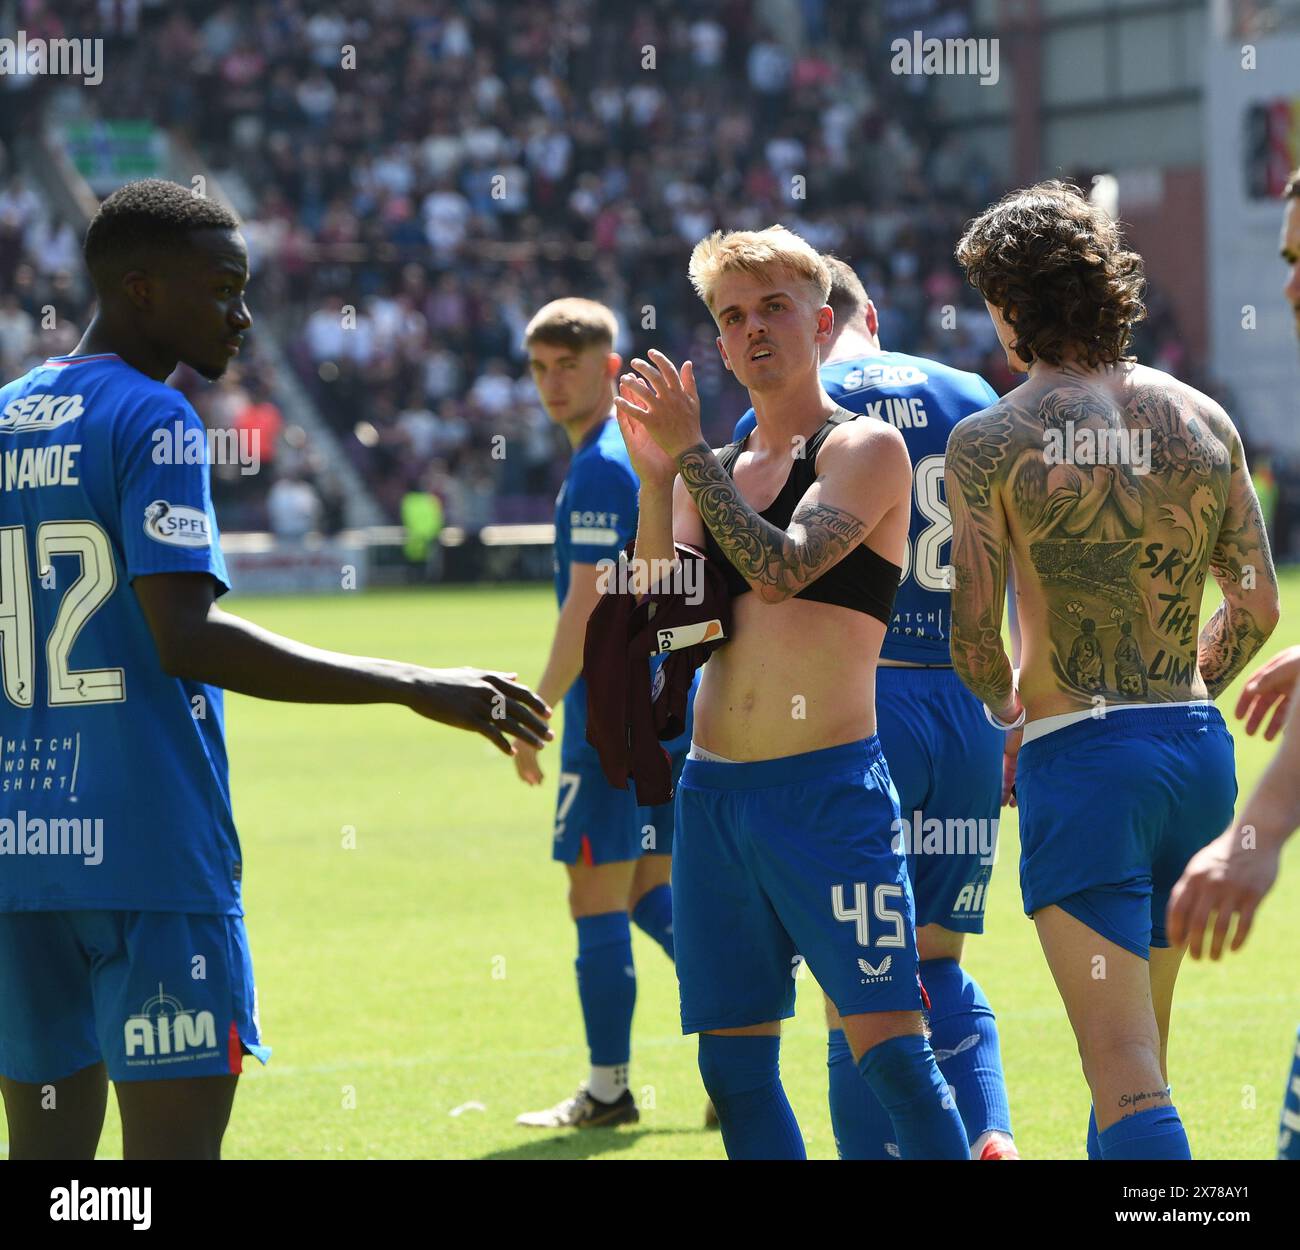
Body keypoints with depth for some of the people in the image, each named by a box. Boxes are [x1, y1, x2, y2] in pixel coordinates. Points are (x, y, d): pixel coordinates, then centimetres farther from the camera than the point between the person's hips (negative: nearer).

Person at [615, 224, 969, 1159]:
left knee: (890, 1046, -12)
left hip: (828, 787, -6)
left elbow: (781, 571, -17)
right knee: (735, 1068, 6)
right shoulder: (715, 472, 16)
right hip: (713, 791, 6)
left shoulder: (866, 448, -2)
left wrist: (691, 453, -13)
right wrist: (656, 478, -7)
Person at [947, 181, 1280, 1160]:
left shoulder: (991, 441, -8)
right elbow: (1257, 607, 10)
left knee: (1126, 1074, -10)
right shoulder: (1202, 419, 7)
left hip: (1079, 752, -6)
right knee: (1138, 1053, 20)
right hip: (1200, 749, 6)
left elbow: (974, 638, -10)